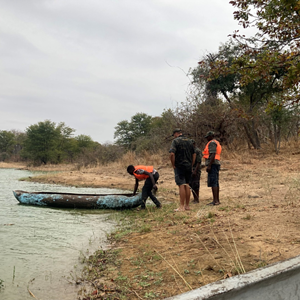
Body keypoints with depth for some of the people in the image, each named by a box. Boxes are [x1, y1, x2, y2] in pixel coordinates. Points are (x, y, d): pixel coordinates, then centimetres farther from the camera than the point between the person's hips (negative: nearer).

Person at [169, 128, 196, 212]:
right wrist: (191, 165, 17)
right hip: (188, 167, 6)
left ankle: (182, 206, -5)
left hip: (179, 166, -6)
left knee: (181, 185, -7)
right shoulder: (189, 141, 13)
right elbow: (194, 154, 15)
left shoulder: (176, 141, -8)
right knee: (187, 186, 11)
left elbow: (172, 154, -20)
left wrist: (173, 165, -10)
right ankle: (187, 205, 16)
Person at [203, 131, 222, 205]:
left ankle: (215, 201, -14)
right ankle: (217, 200, 15)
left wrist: (209, 166, -23)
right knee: (216, 183, 11)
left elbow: (212, 155, -21)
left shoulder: (212, 143, -10)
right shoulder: (217, 143, 22)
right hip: (216, 164, 11)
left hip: (212, 165, -11)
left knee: (213, 183, -12)